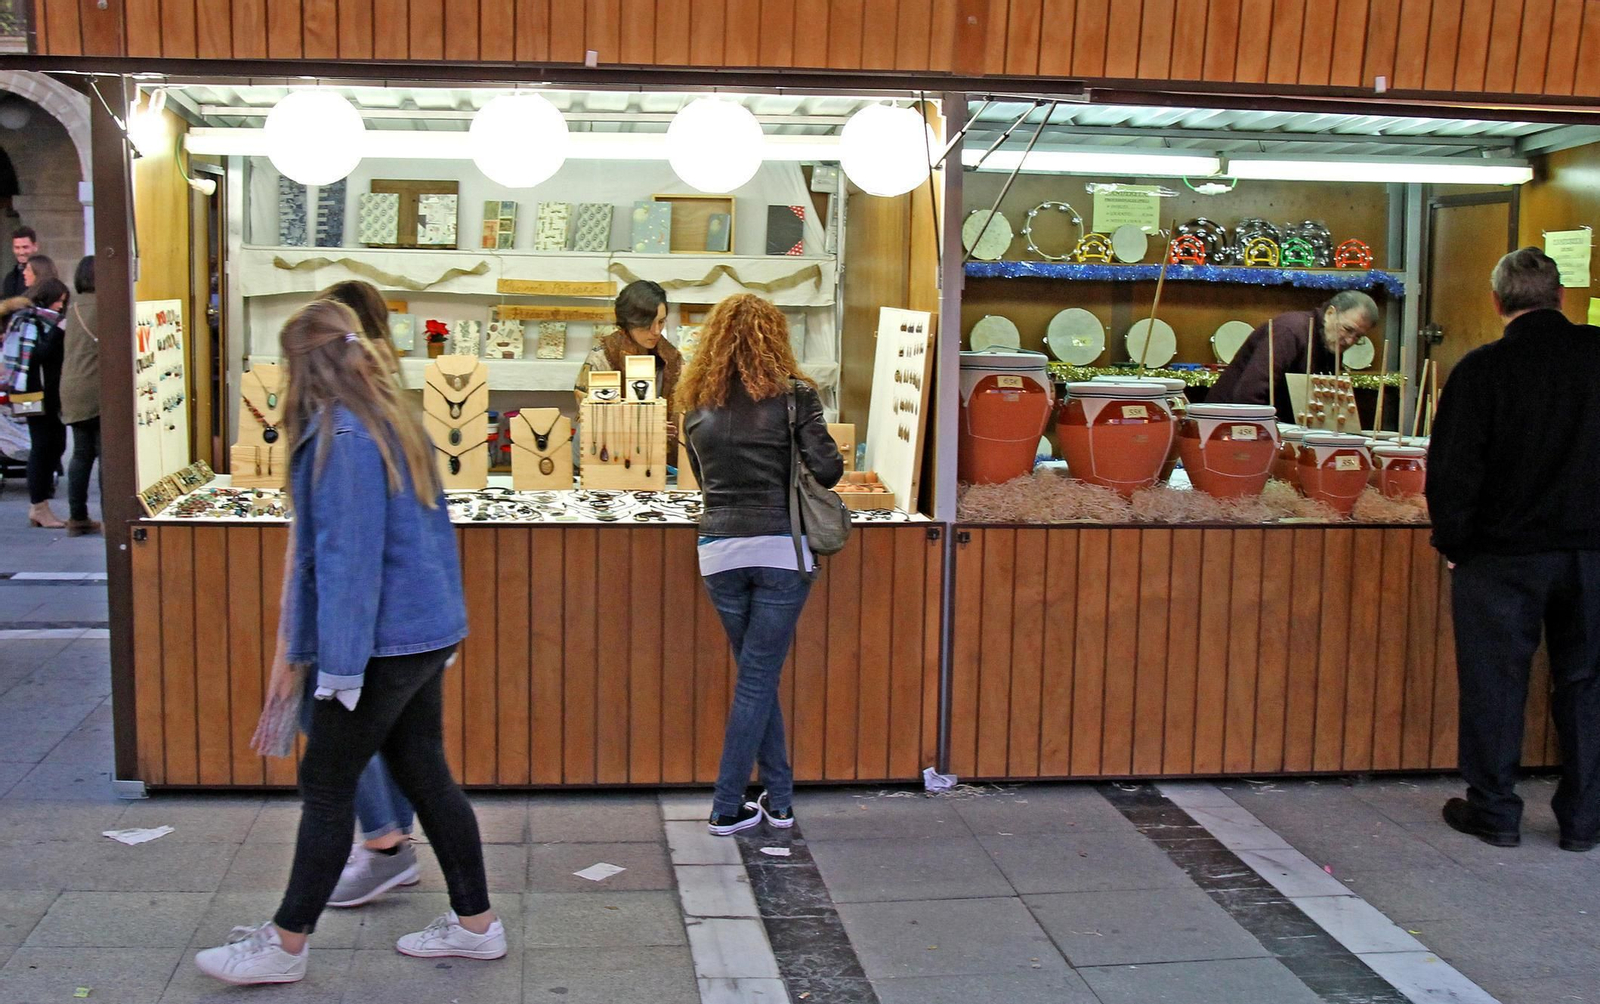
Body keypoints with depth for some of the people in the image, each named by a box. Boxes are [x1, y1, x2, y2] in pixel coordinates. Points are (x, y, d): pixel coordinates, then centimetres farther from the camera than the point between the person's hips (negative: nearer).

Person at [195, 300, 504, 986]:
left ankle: (286, 945, 17)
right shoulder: (395, 420, 10)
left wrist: (339, 665, -18)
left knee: (326, 787, 4)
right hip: (429, 633, 9)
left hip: (383, 642, -9)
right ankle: (475, 923, 25)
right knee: (424, 775, 16)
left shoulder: (340, 437, -17)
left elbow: (347, 558, -21)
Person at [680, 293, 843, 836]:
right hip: (781, 550, -3)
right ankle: (727, 807, 9)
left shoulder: (697, 403, 7)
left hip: (720, 551, 3)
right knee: (758, 679, 4)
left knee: (758, 675, 16)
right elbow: (828, 469, -9)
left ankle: (779, 798, 21)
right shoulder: (793, 394, -5)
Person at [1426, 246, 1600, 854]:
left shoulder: (1483, 368, -12)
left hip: (1502, 552, -3)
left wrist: (1452, 542, 0)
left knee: (1494, 681, 8)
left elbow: (1451, 470, -11)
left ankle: (1494, 811, 15)